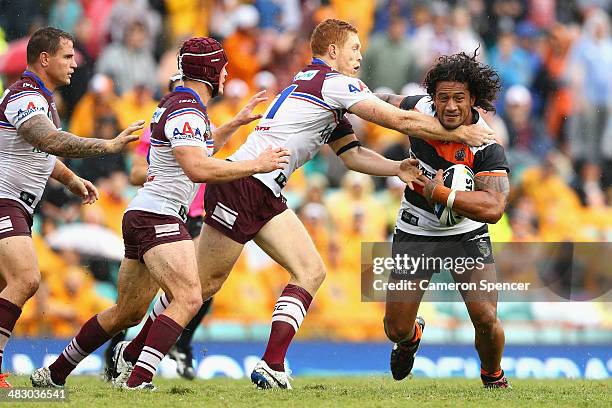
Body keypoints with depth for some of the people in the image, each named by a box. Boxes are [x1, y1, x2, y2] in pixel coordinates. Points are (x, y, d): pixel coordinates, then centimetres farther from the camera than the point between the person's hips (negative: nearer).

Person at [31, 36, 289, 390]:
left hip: (143, 216, 10)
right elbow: (197, 169, -30)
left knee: (128, 312, 17)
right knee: (188, 299, -23)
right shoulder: (186, 111, -16)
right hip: (159, 218, -10)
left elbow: (200, 148, 36)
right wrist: (257, 165, -24)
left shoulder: (180, 104, 16)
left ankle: (54, 373, 27)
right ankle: (138, 381, -32)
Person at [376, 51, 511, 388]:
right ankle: (412, 336, 43)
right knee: (396, 330, 3)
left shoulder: (486, 147, -25)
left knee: (486, 319, -16)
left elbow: (493, 208, -37)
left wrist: (440, 193, -37)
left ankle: (493, 378, 17)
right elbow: (387, 103, 11)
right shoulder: (419, 109, -14)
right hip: (414, 231, 3)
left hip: (467, 234, -3)